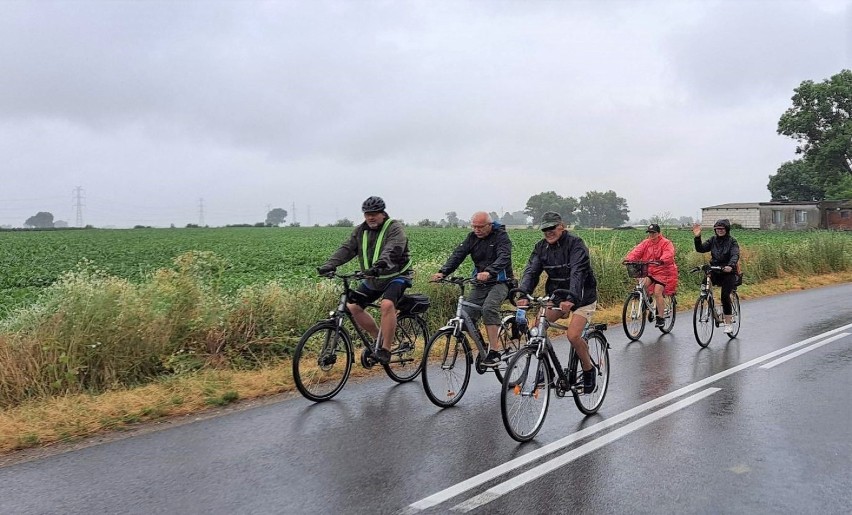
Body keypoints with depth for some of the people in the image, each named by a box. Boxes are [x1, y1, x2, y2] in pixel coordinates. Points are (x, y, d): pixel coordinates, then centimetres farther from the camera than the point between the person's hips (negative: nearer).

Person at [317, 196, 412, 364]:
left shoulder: (394, 228, -13)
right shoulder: (361, 230, 5)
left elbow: (392, 250, -32)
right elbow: (347, 249, -7)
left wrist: (380, 265, -51)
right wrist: (329, 264, -23)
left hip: (395, 276, -7)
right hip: (373, 279, 7)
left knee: (387, 304, -31)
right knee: (352, 306, -4)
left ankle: (386, 349, -21)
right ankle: (379, 338, 13)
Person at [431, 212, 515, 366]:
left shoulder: (501, 236, -11)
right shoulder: (472, 237, 4)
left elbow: (504, 257, -28)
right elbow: (458, 254, -7)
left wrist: (489, 272, -47)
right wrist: (443, 272, -24)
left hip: (499, 281, -6)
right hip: (480, 283, 6)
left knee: (489, 308, -30)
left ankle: (494, 352, -25)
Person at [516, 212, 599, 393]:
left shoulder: (575, 244, -19)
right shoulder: (541, 247, -1)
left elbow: (577, 273, -32)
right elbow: (531, 271, -12)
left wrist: (571, 298, -48)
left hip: (582, 296, -6)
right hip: (557, 295, 6)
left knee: (572, 336, -21)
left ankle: (588, 370, 6)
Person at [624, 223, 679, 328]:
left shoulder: (666, 243, -7)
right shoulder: (645, 243, 7)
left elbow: (669, 254, -25)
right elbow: (637, 251, -7)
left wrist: (662, 260, -47)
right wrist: (628, 258, -28)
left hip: (662, 272, -4)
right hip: (648, 271, 4)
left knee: (657, 292, -15)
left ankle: (661, 317, -2)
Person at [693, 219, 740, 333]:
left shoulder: (732, 241, -4)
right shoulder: (713, 240, 7)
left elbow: (735, 255, -19)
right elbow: (700, 249, -4)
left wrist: (730, 266, -39)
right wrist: (697, 237, -20)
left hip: (728, 272, -4)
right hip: (715, 271, 4)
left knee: (725, 296, -13)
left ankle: (728, 324, -2)